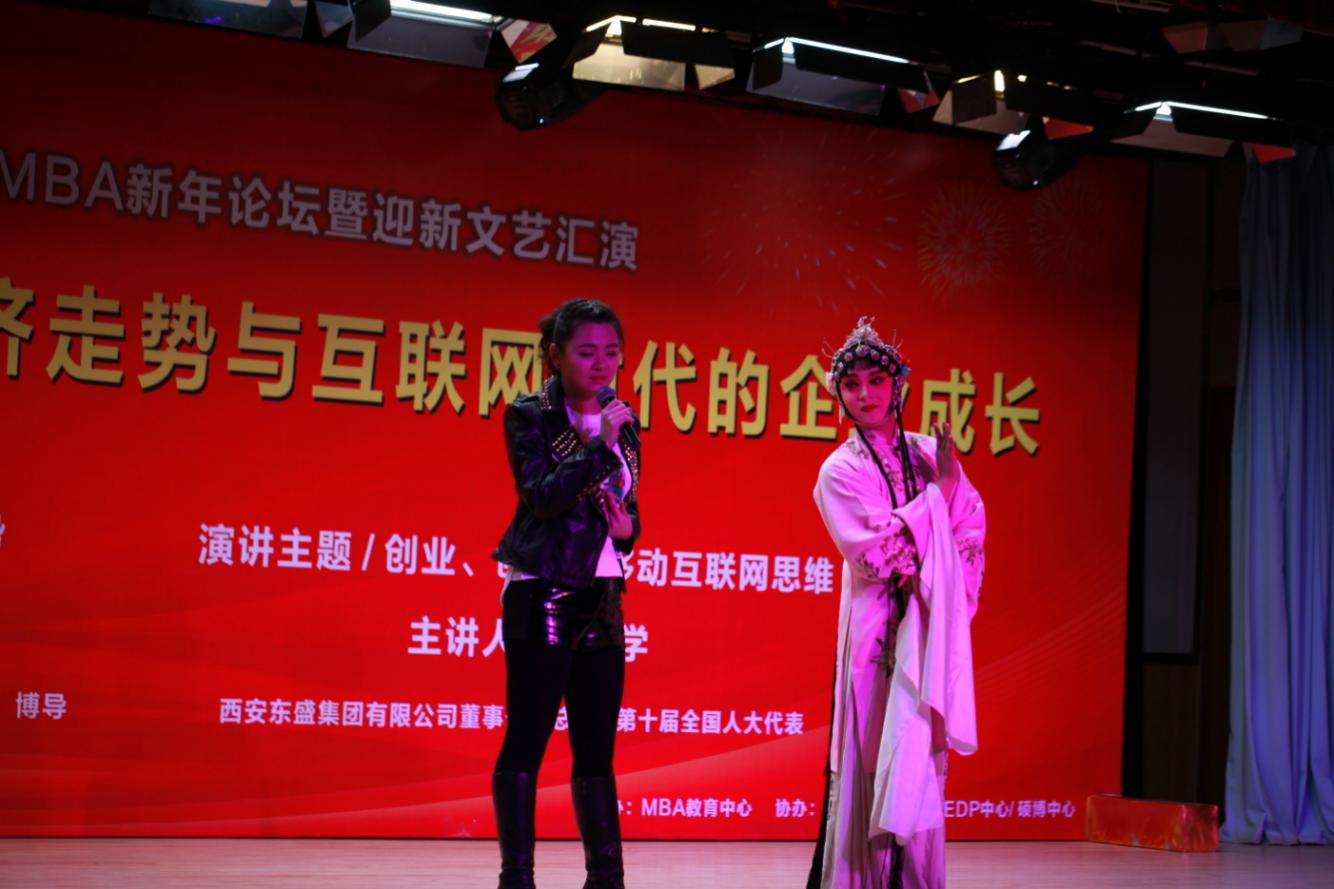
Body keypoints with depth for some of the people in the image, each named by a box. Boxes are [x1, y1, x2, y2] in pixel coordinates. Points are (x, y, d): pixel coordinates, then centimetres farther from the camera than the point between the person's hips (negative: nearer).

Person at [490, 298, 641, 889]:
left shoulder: (623, 424, 12)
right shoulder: (530, 415, -4)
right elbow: (545, 496, -16)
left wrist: (626, 526, -1)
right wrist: (599, 444, -18)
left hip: (601, 597, 6)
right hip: (541, 596, -6)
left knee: (597, 744, 8)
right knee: (528, 736, -3)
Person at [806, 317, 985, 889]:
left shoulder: (931, 453, 10)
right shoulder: (840, 471, -1)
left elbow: (971, 533, 10)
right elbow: (875, 551, -13)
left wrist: (955, 604, -5)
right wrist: (939, 490, -10)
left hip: (932, 630, 3)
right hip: (878, 629, -3)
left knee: (922, 760, 4)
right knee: (870, 761, -4)